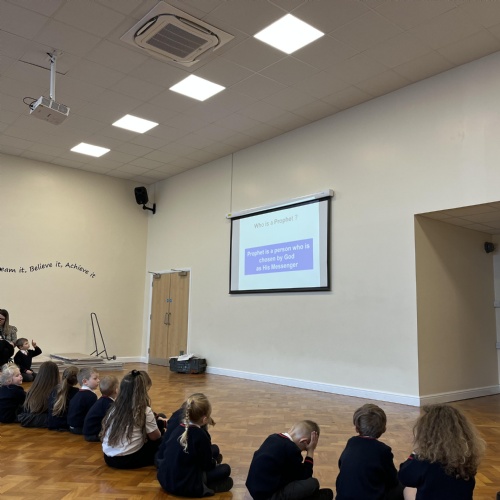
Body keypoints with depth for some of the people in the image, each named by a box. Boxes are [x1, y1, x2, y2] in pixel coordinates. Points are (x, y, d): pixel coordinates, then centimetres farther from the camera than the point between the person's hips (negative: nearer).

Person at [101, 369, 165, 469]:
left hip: (109, 458, 6)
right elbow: (155, 436, 0)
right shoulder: (145, 411, -10)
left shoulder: (113, 408, 5)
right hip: (129, 459, -5)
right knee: (160, 441, 14)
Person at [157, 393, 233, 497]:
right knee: (225, 469, 4)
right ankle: (203, 488, -5)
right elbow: (208, 465, -8)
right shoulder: (201, 435, -16)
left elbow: (163, 451, 16)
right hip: (185, 486, -7)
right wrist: (214, 462, 15)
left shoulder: (178, 429, 3)